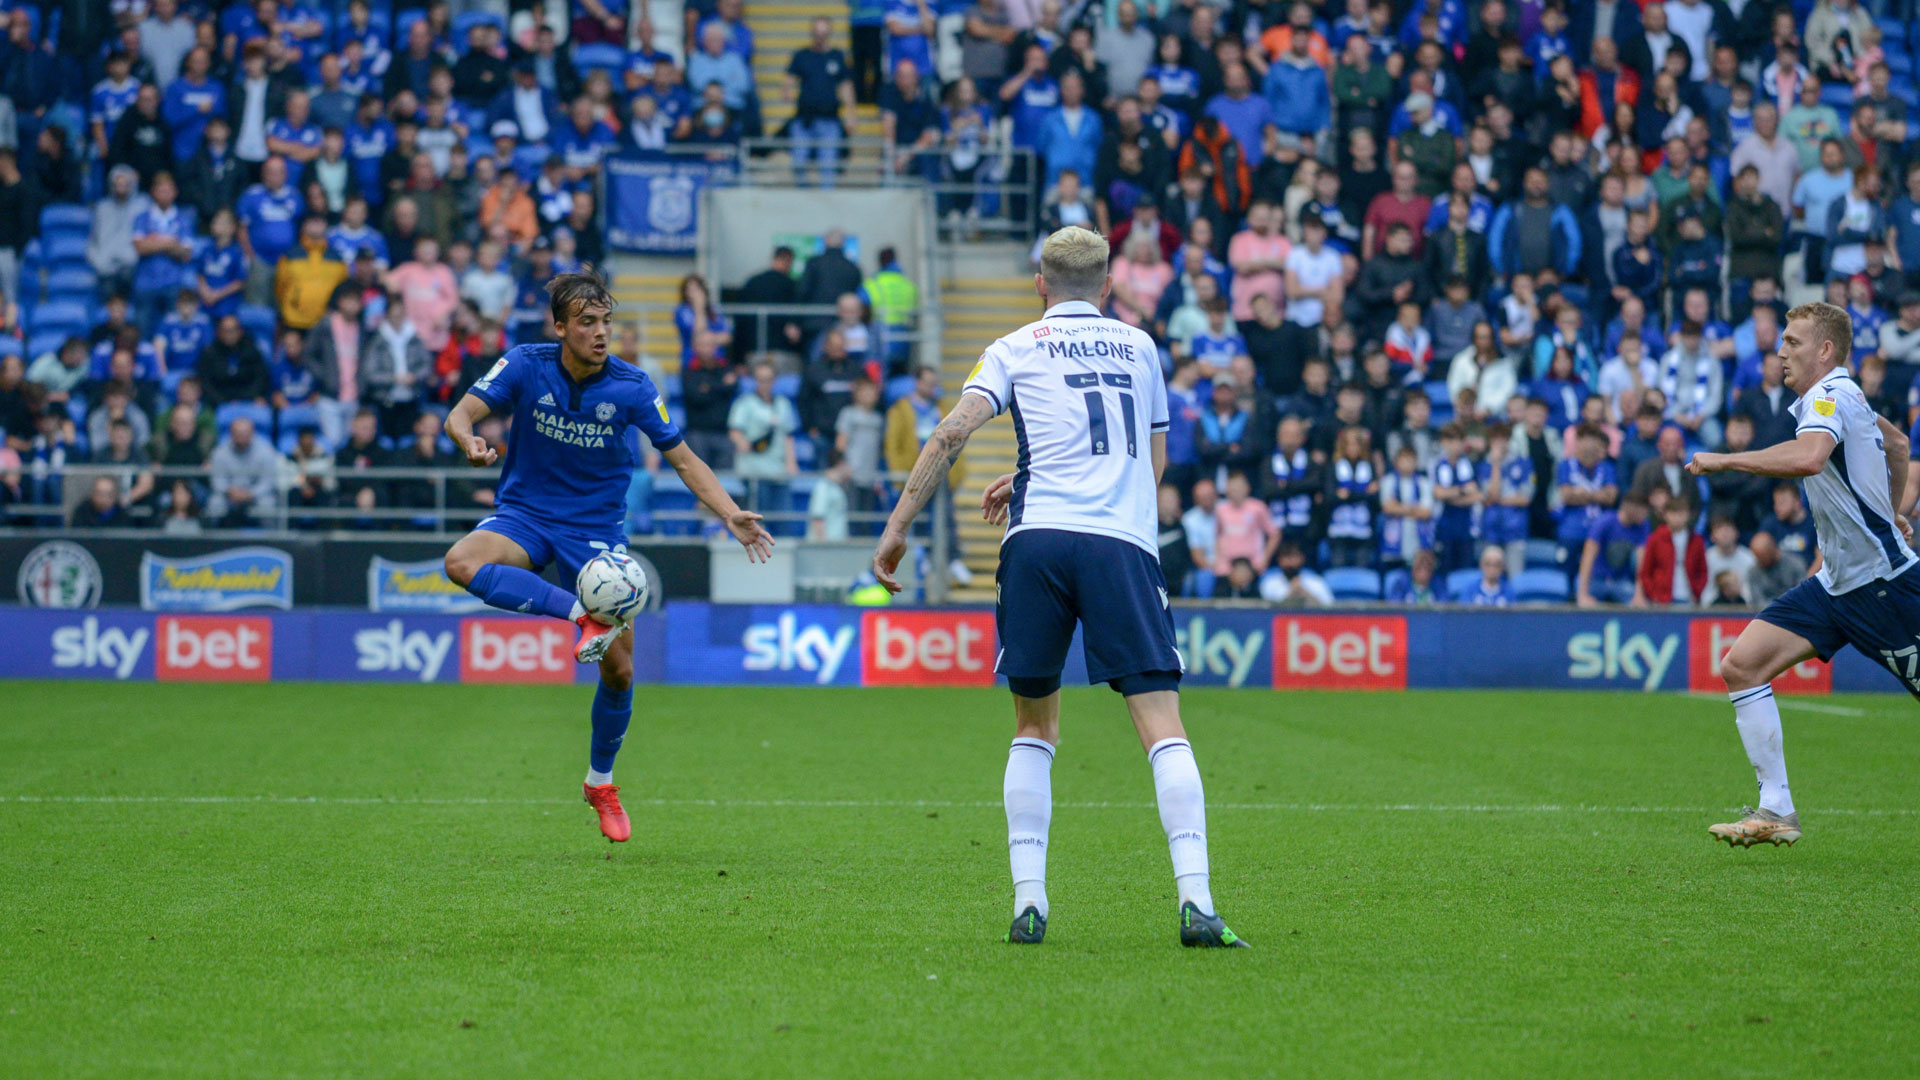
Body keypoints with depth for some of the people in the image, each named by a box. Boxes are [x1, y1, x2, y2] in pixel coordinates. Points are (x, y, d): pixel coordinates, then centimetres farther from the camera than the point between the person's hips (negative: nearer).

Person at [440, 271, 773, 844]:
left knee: (619, 670, -4)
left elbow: (683, 459, -4)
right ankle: (584, 616, -33)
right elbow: (461, 414, -16)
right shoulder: (525, 366, -12)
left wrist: (731, 514, -18)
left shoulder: (631, 387, -11)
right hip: (525, 514, 0)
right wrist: (470, 442, -41)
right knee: (461, 562, -35)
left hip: (596, 526, 0)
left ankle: (600, 781, 21)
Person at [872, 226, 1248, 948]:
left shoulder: (1016, 348, 15)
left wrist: (897, 527, 4)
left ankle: (1027, 900, 7)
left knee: (1034, 728, 14)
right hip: (1124, 541, 0)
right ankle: (1195, 901, -19)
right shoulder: (1139, 347, 22)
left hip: (1037, 538, 0)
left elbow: (952, 434, 1)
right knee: (1163, 728, -5)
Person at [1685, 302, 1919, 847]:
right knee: (1741, 665, -2)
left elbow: (1808, 457, -38)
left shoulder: (1832, 393, -16)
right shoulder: (1843, 396, 13)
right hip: (1838, 581, 10)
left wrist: (1724, 460, -28)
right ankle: (1776, 811, -2)